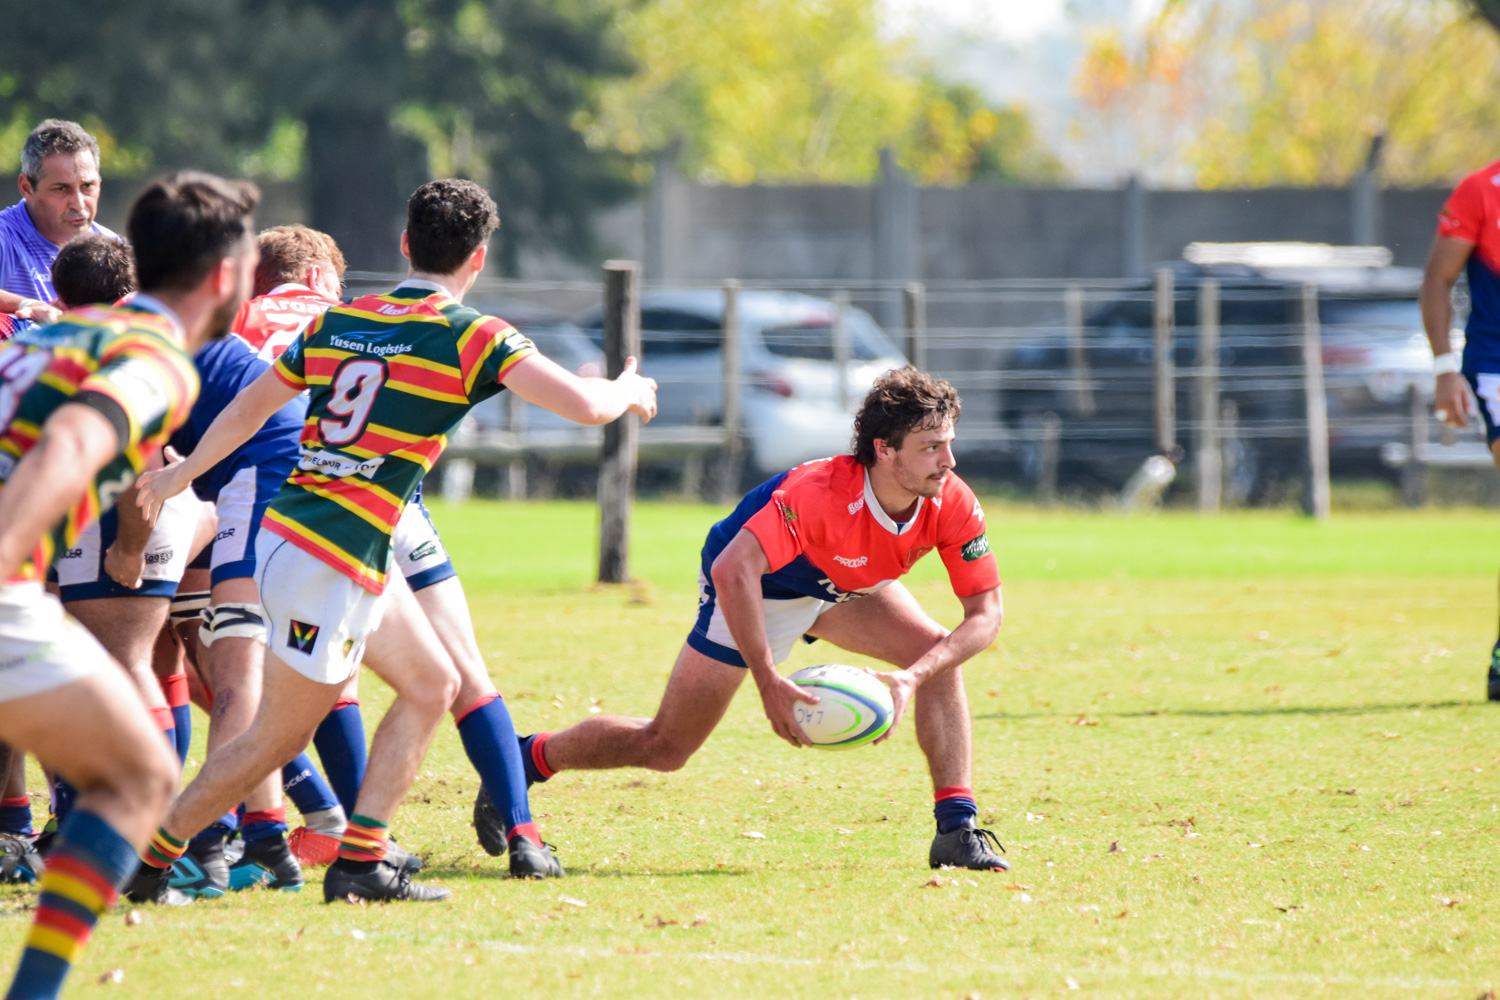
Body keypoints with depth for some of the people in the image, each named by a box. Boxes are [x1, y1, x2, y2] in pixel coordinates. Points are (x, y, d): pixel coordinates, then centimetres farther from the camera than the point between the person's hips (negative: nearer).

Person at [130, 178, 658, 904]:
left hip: (285, 534, 8)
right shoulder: (469, 336, -11)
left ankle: (361, 860, 12)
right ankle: (148, 860, 13)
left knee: (432, 685, 16)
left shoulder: (337, 322, 9)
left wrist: (179, 475, 34)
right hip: (329, 567, -8)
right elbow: (585, 405, -16)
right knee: (276, 740, 5)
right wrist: (628, 392, 8)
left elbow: (248, 408, 19)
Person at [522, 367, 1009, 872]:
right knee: (665, 748, -3)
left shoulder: (952, 504, -26)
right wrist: (768, 682, -51)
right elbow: (734, 568, -48)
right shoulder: (820, 492, -42)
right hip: (758, 585, -5)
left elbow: (985, 613, -23)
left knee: (937, 657, -18)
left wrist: (913, 678, -39)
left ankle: (956, 830, -12)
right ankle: (521, 759, 21)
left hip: (846, 585, 5)